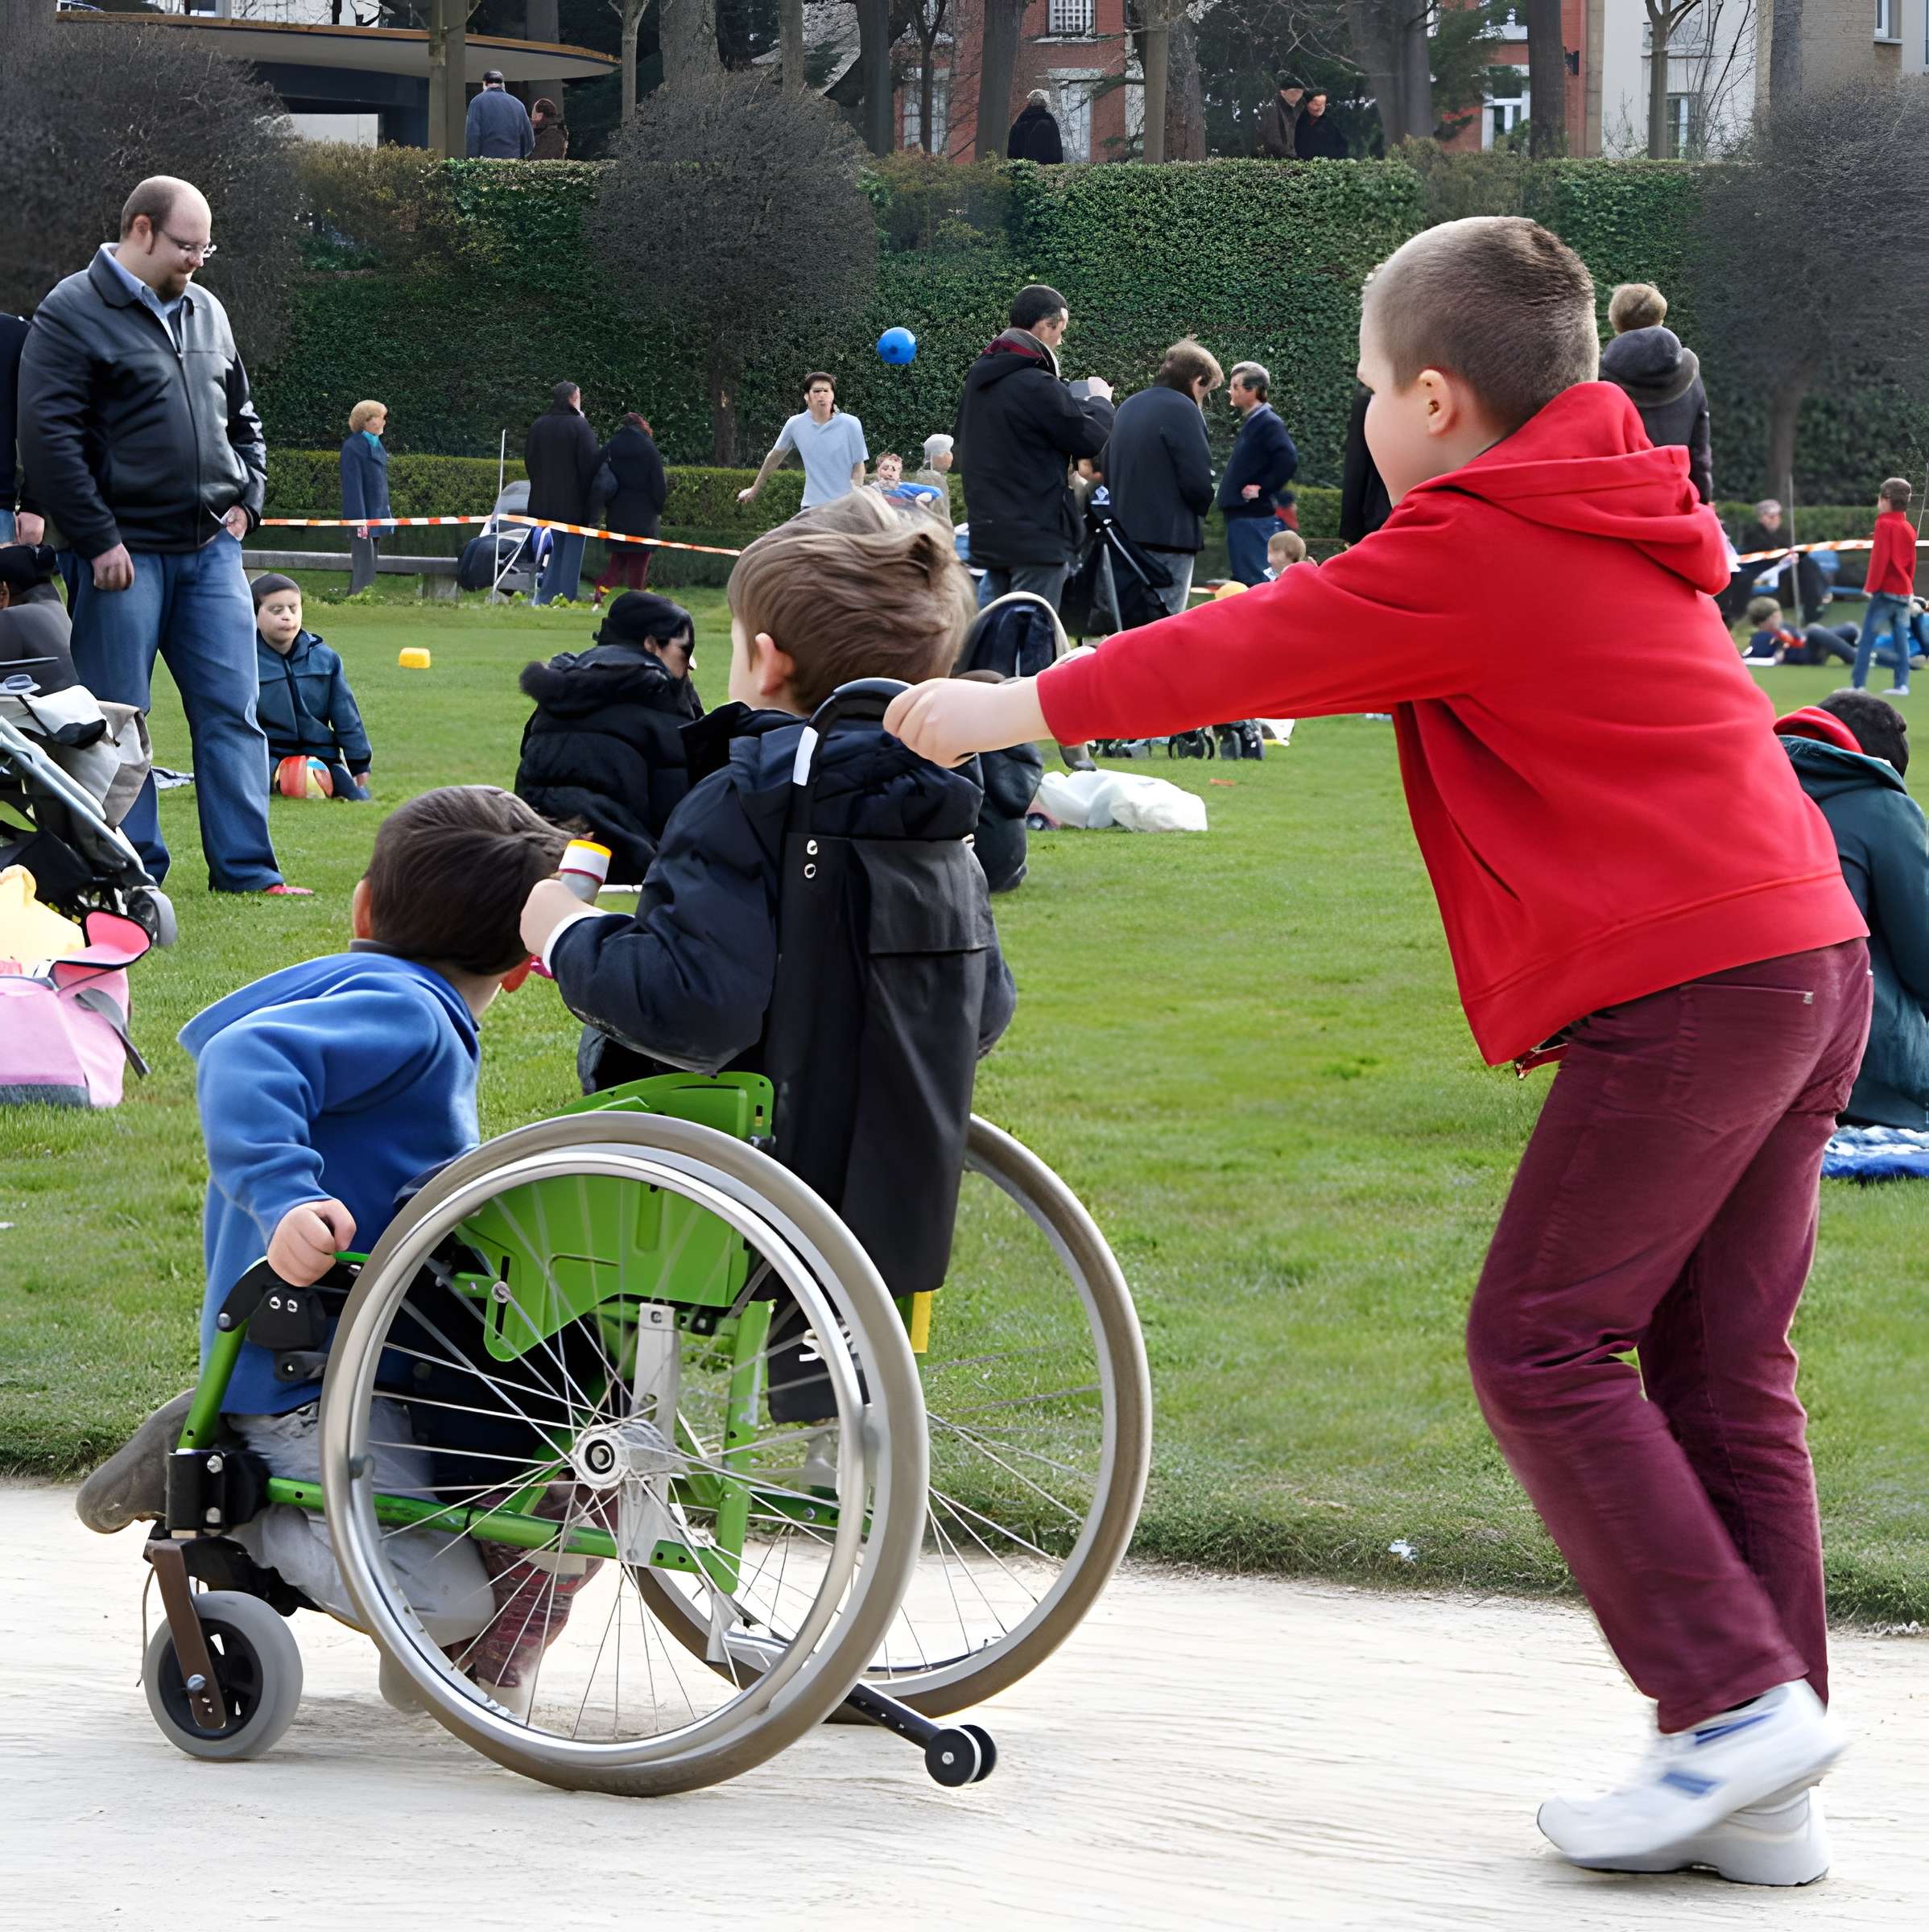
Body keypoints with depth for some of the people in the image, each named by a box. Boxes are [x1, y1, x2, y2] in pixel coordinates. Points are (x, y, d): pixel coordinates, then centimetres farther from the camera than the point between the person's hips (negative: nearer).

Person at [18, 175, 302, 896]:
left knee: (231, 709, 3)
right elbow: (47, 436, -13)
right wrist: (98, 540, -15)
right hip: (126, 552, -6)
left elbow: (243, 419, 27)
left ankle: (244, 865, 6)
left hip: (211, 547, 6)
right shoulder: (74, 314, -7)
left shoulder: (207, 313, 15)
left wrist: (245, 498, 11)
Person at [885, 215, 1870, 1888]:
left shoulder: (1469, 550, -8)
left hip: (1681, 985, -9)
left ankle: (1736, 1697, -9)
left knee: (1543, 1345, -3)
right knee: (1723, 1367, 9)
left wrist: (1003, 711, 7)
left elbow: (1239, 655, -3)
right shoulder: (1611, 523, 19)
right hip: (1810, 954, 9)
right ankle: (1767, 1799, 7)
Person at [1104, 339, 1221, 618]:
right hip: (1169, 538, -8)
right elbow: (1197, 481, -16)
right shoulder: (1182, 409, -12)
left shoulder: (1127, 407, 15)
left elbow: (1108, 472, 21)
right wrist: (1200, 510, 4)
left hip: (1126, 532, 8)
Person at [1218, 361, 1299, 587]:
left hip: (1253, 516, -10)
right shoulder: (1251, 422, 16)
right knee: (1244, 578, 12)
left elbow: (1288, 461, -24)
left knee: (1254, 579, -11)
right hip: (1241, 514, 10)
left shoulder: (1268, 423, -12)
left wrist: (1262, 488, -17)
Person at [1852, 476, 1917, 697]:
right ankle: (1902, 685, 3)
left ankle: (1857, 684, -9)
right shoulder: (1908, 528, 11)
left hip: (1885, 590, -7)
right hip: (1904, 592, 7)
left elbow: (1880, 557, -17)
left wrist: (1873, 586, -15)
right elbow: (1911, 562, 14)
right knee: (1901, 640, 7)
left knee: (1867, 639, -5)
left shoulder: (1884, 524, -10)